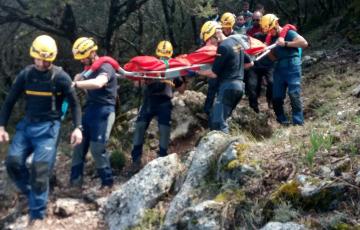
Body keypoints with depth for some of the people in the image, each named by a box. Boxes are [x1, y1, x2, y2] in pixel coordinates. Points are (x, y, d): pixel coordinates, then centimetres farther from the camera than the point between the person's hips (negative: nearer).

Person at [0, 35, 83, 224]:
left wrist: (77, 128, -10)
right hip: (27, 124, 4)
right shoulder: (26, 74, 2)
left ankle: (37, 214, 4)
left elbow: (74, 103, 0)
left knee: (40, 170, -9)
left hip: (48, 127, -4)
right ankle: (32, 195, 17)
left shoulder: (60, 77, -8)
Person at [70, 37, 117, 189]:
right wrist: (78, 79, -1)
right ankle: (75, 181, 15)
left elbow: (98, 83, -36)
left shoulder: (105, 67, -15)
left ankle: (107, 181, 9)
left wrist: (75, 84, -38)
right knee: (79, 145, 7)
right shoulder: (89, 67, 14)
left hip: (103, 111, -8)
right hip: (89, 109, 8)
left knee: (97, 148, -7)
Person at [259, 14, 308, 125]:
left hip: (292, 67, -7)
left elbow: (304, 43, -17)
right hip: (279, 68, 7)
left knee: (294, 95, -13)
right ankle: (282, 121, 17)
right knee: (276, 97, 4)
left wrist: (285, 43, -18)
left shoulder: (288, 33, -6)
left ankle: (298, 123, -10)